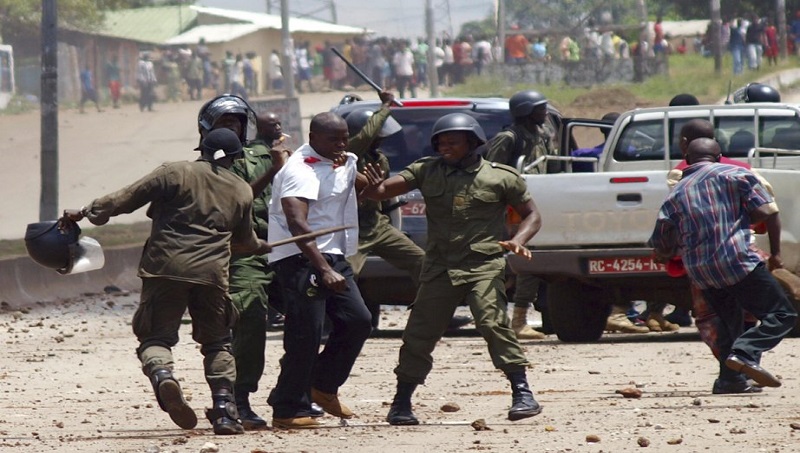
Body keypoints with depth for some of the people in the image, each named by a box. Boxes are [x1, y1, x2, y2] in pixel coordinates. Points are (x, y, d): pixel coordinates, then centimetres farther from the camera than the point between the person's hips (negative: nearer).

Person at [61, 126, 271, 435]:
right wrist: (263, 247, 52)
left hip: (165, 269, -2)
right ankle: (224, 410, 6)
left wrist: (85, 212, 11)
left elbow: (125, 199, 0)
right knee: (217, 343, 18)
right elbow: (245, 241, 28)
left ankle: (162, 375, -32)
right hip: (212, 272, 2)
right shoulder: (241, 191, 16)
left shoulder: (174, 173, 4)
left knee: (155, 336, 2)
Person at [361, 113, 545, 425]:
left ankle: (523, 394, -17)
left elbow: (531, 215, 9)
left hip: (484, 266, -3)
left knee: (493, 323, -22)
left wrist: (518, 241, -11)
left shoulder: (501, 177, 3)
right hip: (439, 268, 3)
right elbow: (385, 190, -1)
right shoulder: (427, 171, 9)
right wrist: (373, 188, -26)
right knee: (419, 334, 4)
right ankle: (401, 403, 17)